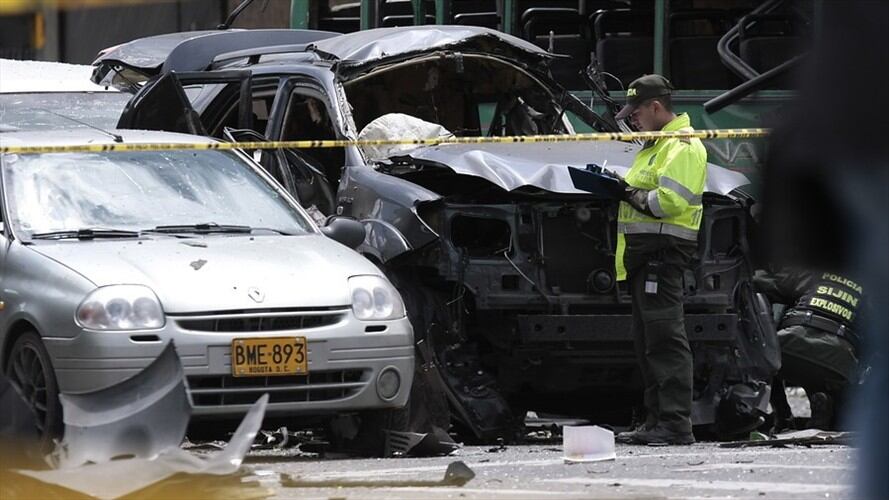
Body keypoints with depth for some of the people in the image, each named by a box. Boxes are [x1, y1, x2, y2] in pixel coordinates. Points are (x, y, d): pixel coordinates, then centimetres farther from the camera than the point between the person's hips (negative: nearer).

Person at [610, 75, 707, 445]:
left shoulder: (682, 147, -9)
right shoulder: (655, 146, 25)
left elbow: (669, 200, -22)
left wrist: (629, 193, -12)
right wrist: (619, 189, 7)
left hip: (663, 249, -11)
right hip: (644, 252, 11)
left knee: (665, 337, -13)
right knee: (648, 340, 12)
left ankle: (676, 425, -16)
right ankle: (657, 421, 16)